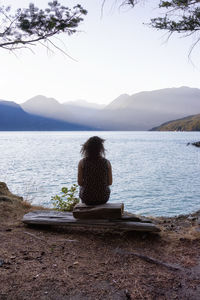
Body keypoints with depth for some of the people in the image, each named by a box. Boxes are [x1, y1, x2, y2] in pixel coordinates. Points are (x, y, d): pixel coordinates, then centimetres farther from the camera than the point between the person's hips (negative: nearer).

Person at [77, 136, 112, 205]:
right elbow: (110, 182, -4)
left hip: (87, 198, 0)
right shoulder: (106, 162, -11)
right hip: (103, 198, 1)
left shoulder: (82, 162, -14)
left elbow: (80, 183, -9)